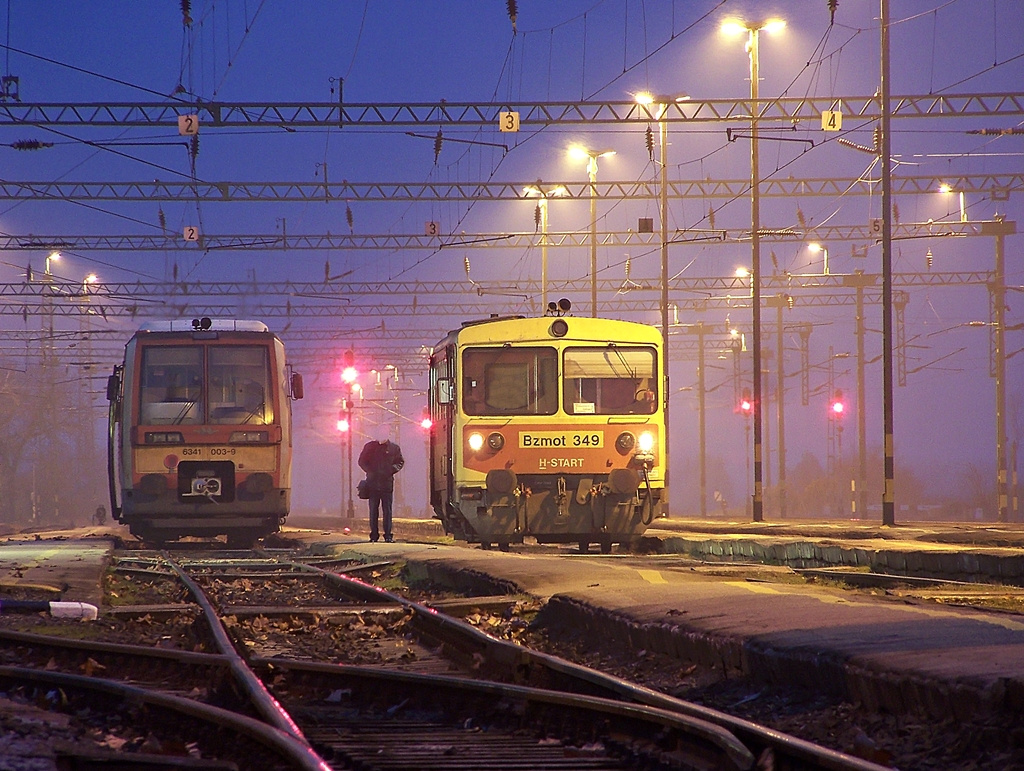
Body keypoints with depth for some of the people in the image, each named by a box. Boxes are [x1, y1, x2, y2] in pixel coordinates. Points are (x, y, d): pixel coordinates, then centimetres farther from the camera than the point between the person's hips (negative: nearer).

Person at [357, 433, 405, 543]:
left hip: (387, 483, 0)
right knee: (373, 510, 2)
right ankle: (374, 535, 6)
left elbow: (400, 462, 13)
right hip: (373, 483, 1)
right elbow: (362, 462, 10)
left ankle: (388, 535, 0)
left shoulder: (394, 448, 5)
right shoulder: (370, 446, 6)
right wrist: (370, 471, -7)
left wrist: (393, 469, -7)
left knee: (387, 510, -1)